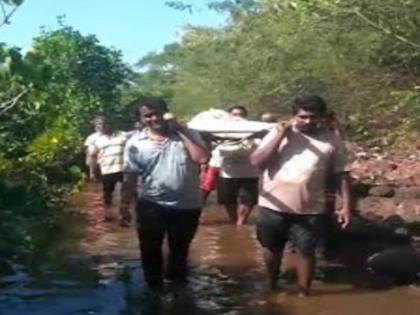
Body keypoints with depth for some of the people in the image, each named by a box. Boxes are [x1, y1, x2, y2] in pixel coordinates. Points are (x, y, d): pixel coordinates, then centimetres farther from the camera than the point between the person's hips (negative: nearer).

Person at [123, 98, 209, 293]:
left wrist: (181, 132, -15)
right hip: (152, 206, 0)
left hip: (187, 206, 1)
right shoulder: (135, 143, -3)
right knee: (150, 249, 10)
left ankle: (177, 285, 39)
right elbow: (130, 176, 1)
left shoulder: (188, 134, -2)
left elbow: (202, 158, -18)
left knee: (180, 249, 18)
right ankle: (154, 288, 30)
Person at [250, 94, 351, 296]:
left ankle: (302, 294, 24)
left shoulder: (331, 140, -1)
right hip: (273, 206, 1)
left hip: (310, 209, -1)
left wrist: (346, 206, -3)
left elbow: (342, 174, 3)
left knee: (306, 251, 6)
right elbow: (256, 162, -11)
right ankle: (272, 285, 40)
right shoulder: (279, 133, -2)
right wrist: (280, 135, -16)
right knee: (272, 247, 17)